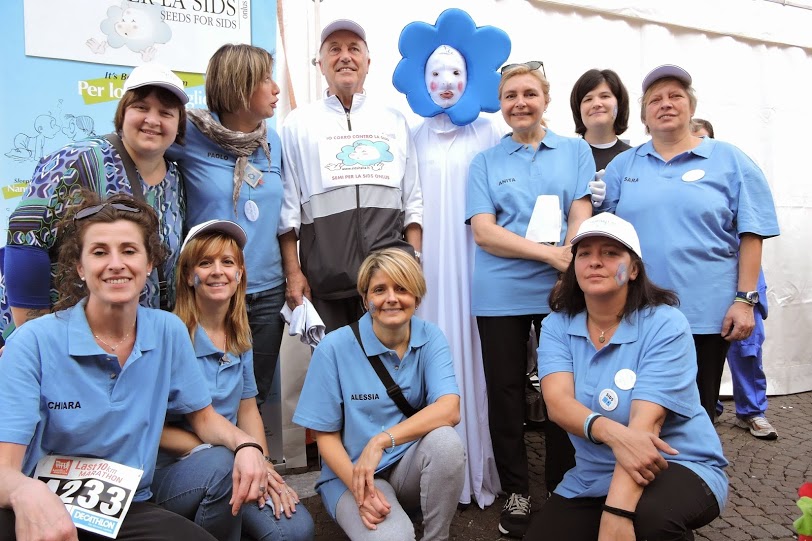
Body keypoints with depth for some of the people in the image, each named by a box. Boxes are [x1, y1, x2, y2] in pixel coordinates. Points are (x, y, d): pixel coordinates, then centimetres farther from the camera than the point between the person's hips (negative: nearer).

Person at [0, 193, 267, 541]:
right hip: (45, 512, -3)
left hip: (131, 510, 3)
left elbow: (202, 416, 9)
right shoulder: (34, 343, -12)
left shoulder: (169, 332, -2)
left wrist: (245, 445, -12)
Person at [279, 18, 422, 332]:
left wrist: (414, 261, 4)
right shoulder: (298, 124, 9)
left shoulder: (395, 122, 15)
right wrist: (292, 272, -2)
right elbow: (288, 207, 5)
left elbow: (412, 200, 13)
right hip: (324, 276, -1)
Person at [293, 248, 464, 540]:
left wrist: (381, 440, -31)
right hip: (352, 472, -3)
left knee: (446, 441, -29)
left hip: (412, 465, 3)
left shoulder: (430, 339, -6)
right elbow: (326, 436, -6)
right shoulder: (335, 348, -12)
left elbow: (449, 409, -21)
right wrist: (360, 488, -21)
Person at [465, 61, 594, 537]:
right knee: (506, 392, 6)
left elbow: (581, 216, 0)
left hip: (563, 289, 0)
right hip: (500, 295, 0)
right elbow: (483, 232, -4)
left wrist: (568, 270, -16)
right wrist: (548, 253, -16)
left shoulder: (576, 151, 10)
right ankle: (517, 492, 22)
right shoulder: (485, 162, 8)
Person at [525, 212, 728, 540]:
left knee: (650, 514, -36)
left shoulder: (664, 323, -15)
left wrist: (616, 514, -37)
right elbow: (557, 402, -20)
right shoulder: (557, 326, -4)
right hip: (592, 477, 5)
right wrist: (612, 433, -42)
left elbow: (646, 421, -26)